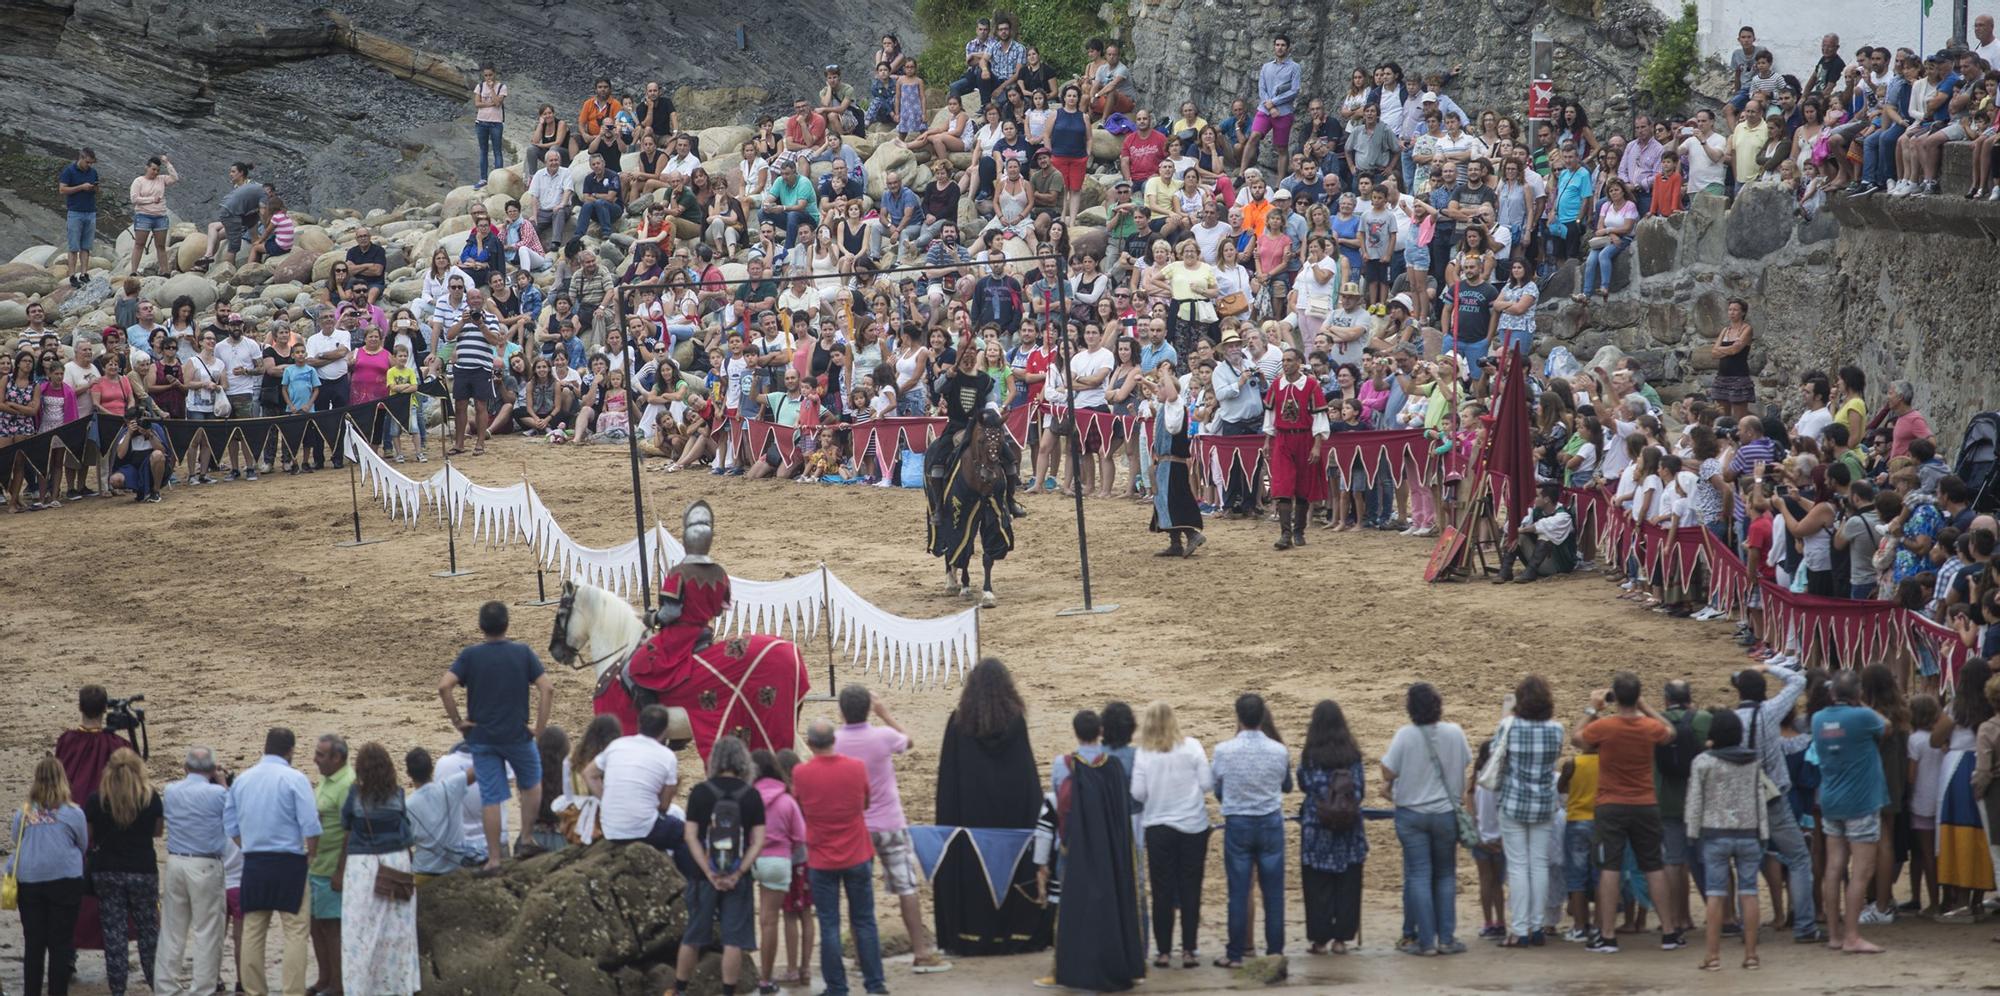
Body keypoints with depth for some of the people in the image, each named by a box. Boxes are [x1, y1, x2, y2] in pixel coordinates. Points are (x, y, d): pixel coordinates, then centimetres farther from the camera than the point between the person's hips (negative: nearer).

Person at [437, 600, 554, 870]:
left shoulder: (470, 655, -4)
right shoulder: (522, 653, -3)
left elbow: (444, 686, -16)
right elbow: (547, 689, -10)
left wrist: (457, 721, -6)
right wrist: (539, 728, -4)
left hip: (481, 737, 0)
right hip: (517, 735, 0)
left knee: (490, 797, 3)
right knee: (531, 784, 24)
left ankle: (494, 857, 2)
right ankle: (527, 838, 18)